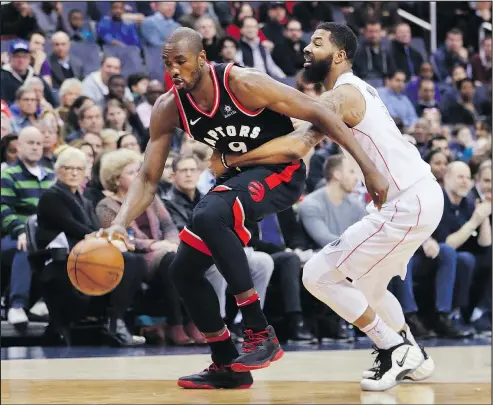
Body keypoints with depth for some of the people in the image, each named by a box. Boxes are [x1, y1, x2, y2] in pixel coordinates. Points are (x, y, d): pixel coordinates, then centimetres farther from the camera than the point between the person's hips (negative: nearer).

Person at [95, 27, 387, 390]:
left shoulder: (243, 84, -26)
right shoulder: (168, 109, -10)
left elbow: (319, 114, -22)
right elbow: (149, 178, -5)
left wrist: (368, 167, -25)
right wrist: (121, 223, -25)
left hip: (281, 172, -7)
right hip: (239, 176, 7)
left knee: (209, 215, -34)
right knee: (184, 270, 2)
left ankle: (261, 334, -27)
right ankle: (227, 366, 18)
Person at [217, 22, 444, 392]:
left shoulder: (341, 95, -13)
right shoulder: (357, 89, 17)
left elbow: (296, 147, -26)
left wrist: (229, 161, -18)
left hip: (407, 205, -10)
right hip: (422, 195, 10)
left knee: (318, 275, -6)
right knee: (366, 285, 26)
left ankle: (394, 350, 1)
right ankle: (413, 358, 31)